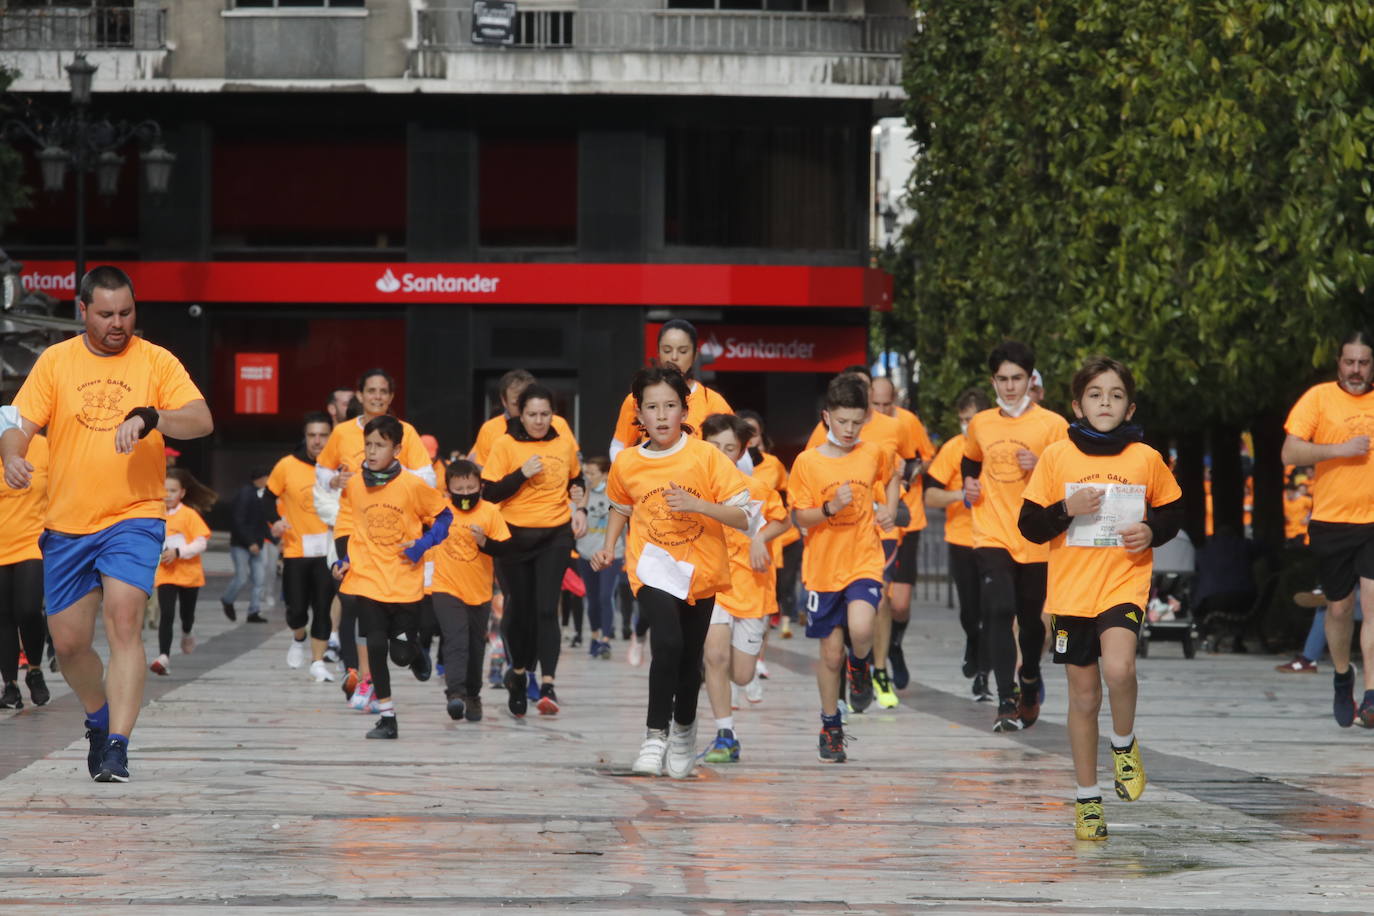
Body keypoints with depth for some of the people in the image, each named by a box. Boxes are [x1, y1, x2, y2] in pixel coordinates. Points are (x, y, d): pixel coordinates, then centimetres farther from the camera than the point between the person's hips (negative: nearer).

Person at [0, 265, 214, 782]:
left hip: (134, 517, -3)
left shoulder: (155, 361, 1)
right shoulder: (55, 362, 5)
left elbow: (202, 421, -8)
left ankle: (117, 746, -22)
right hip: (67, 525, 3)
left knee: (124, 619, -21)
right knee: (68, 642, 8)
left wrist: (148, 417, -27)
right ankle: (100, 718, 37)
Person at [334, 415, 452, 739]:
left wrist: (421, 545, -10)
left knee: (401, 654, 1)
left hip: (405, 582, -2)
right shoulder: (353, 485, 0)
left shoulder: (413, 485, -9)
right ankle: (387, 718, 5)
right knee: (376, 646, -6)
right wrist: (345, 561, 3)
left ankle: (415, 654, 41)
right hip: (367, 579, 2)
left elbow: (444, 517, 2)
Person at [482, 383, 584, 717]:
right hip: (515, 536, 0)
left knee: (546, 609, -12)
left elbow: (576, 479, 22)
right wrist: (522, 474, -19)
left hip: (555, 536, 0)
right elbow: (489, 493, -7)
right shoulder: (505, 445, -5)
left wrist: (580, 510, 7)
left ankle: (547, 684, -18)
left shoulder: (565, 443, 4)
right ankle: (518, 670, 33)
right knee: (519, 608, 8)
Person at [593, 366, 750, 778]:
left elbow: (741, 516, -12)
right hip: (653, 567, 0)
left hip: (700, 570, 0)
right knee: (667, 642, -24)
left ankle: (684, 728, 40)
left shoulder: (705, 456, -11)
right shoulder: (626, 463, -3)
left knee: (689, 657, 11)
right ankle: (655, 734, -14)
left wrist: (697, 504, -27)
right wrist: (609, 546, 2)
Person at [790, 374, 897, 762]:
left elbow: (889, 478, 24)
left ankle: (859, 666, 8)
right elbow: (800, 518, -3)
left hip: (864, 560, 0)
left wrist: (889, 510, 7)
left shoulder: (874, 454, 1)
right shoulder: (807, 462, -5)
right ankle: (830, 726, 23)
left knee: (860, 629, -27)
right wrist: (831, 508, -21)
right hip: (823, 566, 0)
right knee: (831, 652, 5)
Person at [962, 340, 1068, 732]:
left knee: (1030, 618, 11)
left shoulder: (1052, 425, -4)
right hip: (991, 536, 1)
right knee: (999, 612, -16)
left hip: (1036, 539, -1)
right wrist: (969, 485, 8)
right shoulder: (980, 424, 7)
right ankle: (1007, 703, -19)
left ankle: (1030, 681, 40)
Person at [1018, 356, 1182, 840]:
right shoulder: (1057, 456, 0)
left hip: (1125, 581, -1)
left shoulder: (1146, 458, 1)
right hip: (1071, 590, 1)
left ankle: (1124, 744, 3)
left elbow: (1173, 511, 14)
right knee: (1083, 697, 7)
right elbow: (1030, 525, 1)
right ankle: (1087, 799, 22)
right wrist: (1067, 509, -16)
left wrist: (1152, 532, -6)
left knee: (1118, 668, -27)